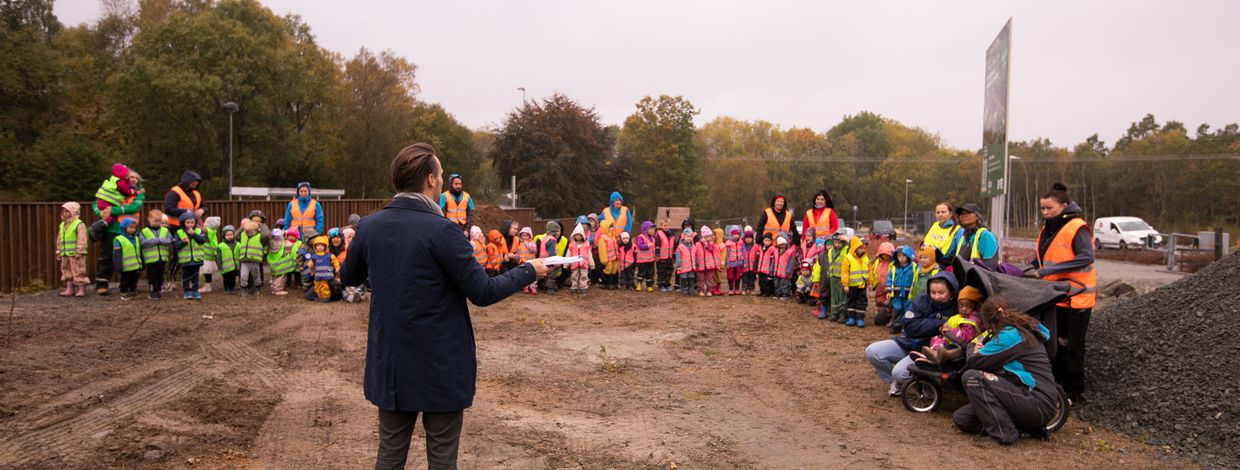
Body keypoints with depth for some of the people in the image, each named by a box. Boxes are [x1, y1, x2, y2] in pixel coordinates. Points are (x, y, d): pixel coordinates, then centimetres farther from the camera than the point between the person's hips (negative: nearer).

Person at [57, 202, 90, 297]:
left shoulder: (79, 224, -9)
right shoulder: (62, 225, 15)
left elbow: (82, 239, -16)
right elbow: (59, 239, 21)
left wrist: (79, 251, -20)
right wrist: (58, 251, 18)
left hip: (75, 254, -8)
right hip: (65, 254, 8)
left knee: (78, 271, -4)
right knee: (66, 271, 11)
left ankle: (81, 289, 2)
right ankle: (69, 288, 18)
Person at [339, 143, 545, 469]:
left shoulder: (369, 226, -1)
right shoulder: (442, 230, -19)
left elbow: (348, 278, 16)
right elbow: (483, 293, -16)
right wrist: (528, 271, -1)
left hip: (391, 363, 6)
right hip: (441, 365, -5)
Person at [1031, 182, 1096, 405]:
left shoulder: (1077, 228, -16)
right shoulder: (1047, 229, 9)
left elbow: (1087, 257, -28)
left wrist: (1050, 270, -31)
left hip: (1076, 296, -8)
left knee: (1072, 346, 1)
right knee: (1056, 342, 14)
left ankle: (1075, 392, 11)